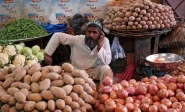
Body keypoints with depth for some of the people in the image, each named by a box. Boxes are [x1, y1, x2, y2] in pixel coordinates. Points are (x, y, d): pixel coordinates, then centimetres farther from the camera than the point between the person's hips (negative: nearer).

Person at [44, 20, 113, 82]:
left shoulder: (104, 41, -16)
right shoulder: (77, 39, -16)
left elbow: (106, 62, -24)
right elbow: (57, 36, -12)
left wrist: (100, 45, -31)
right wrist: (48, 54, -14)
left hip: (94, 71, 0)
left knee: (106, 69, -28)